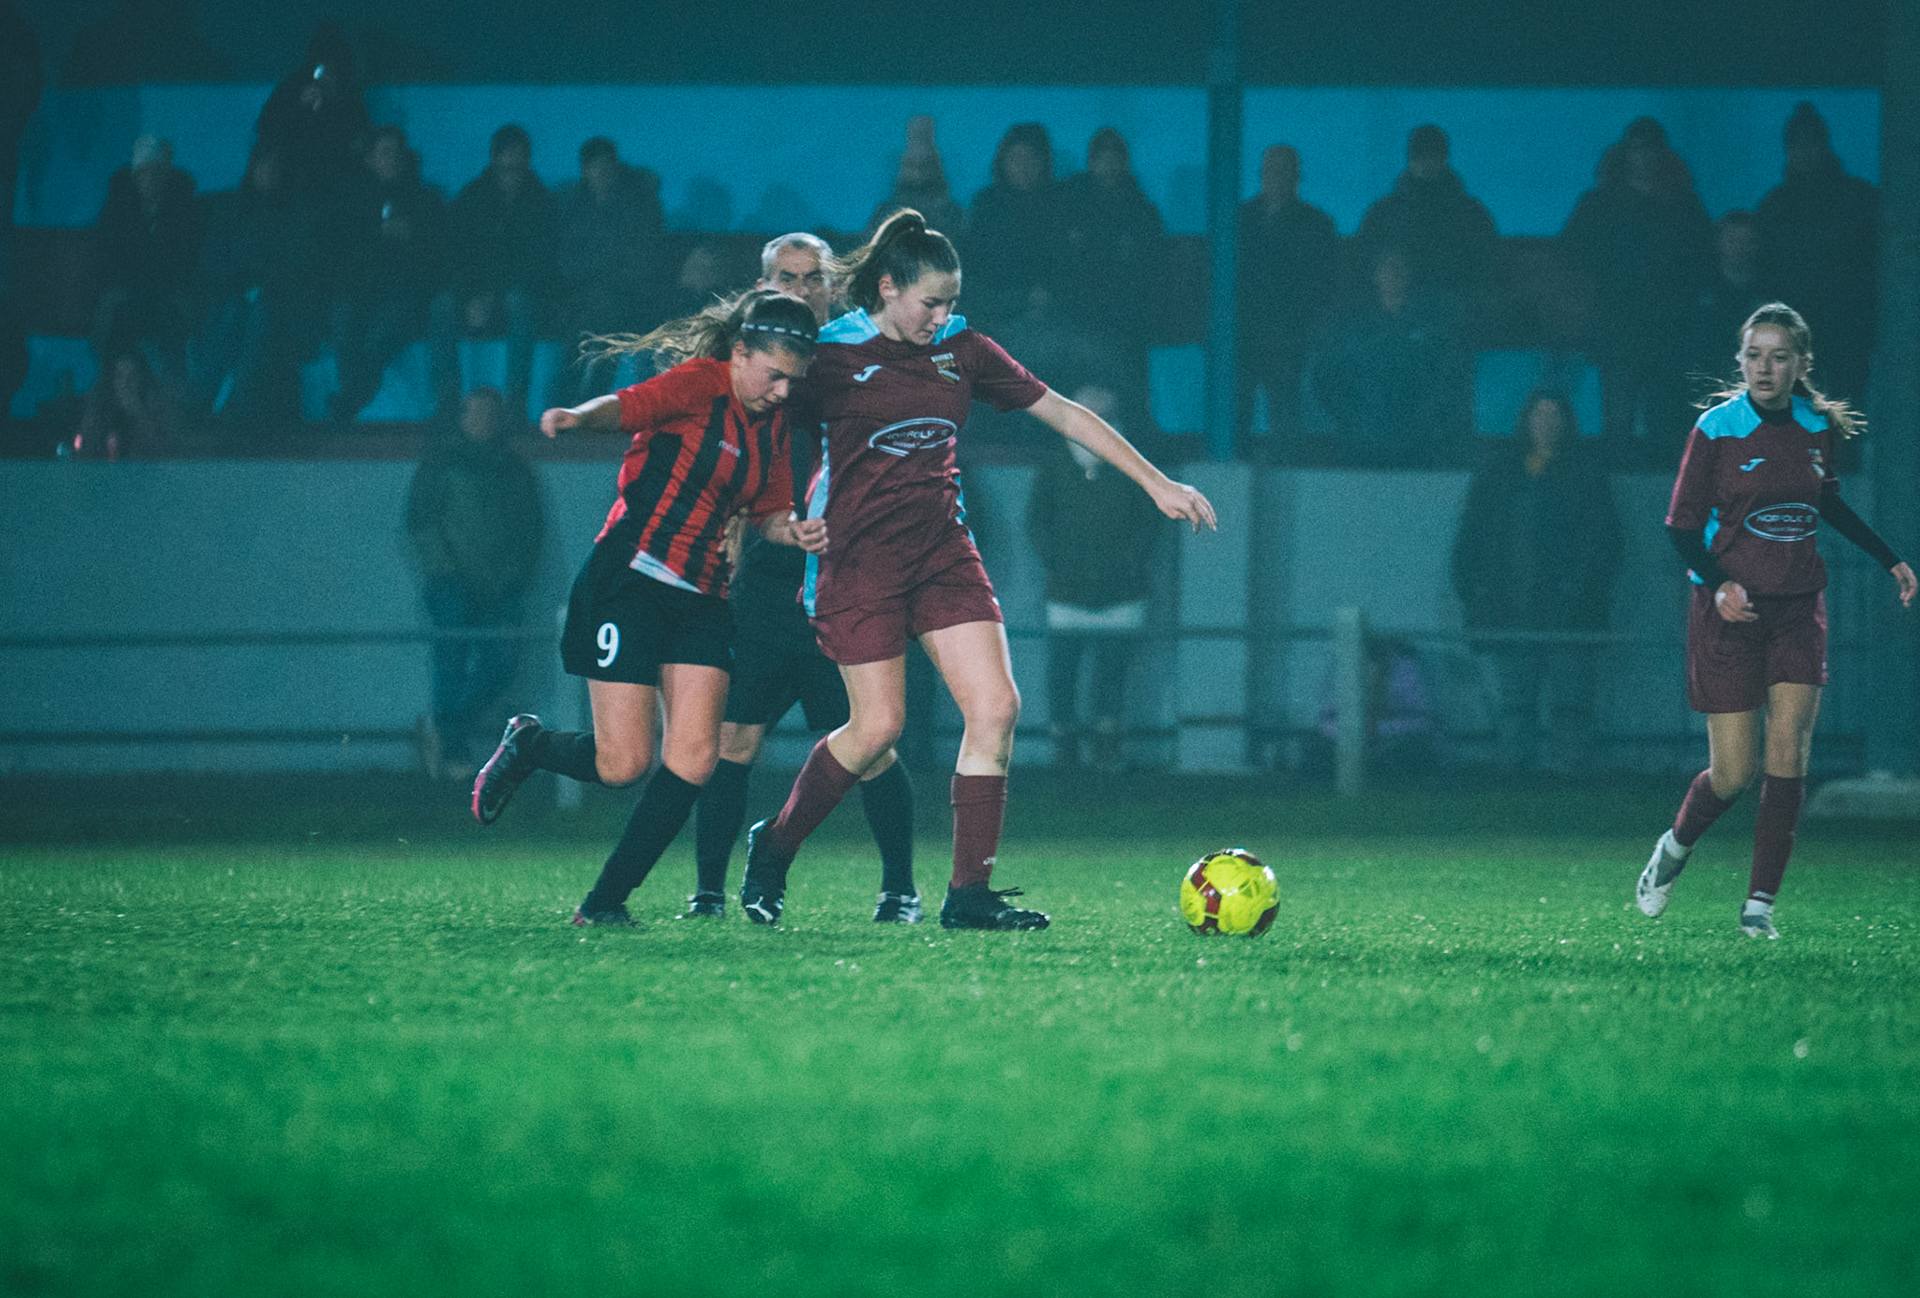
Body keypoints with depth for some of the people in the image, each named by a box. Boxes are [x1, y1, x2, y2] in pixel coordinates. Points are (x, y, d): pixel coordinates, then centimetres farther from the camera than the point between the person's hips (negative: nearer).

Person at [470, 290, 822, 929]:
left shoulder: (773, 421, 11)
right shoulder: (701, 385, -11)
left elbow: (769, 510, 20)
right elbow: (628, 406, -26)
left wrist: (793, 531, -3)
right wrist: (580, 416, -48)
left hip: (701, 598, 7)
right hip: (629, 582, -7)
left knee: (695, 757, -8)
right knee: (623, 763, -9)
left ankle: (606, 900, 1)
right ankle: (527, 744, 24)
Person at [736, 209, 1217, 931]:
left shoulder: (961, 350, 6)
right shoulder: (832, 355, -7)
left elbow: (1062, 413, 10)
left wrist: (1156, 483, 8)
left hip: (942, 550, 5)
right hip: (860, 559, -5)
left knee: (996, 708, -9)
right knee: (876, 730, -7)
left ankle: (970, 894, -3)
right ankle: (773, 846, 18)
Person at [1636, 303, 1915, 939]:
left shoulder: (1818, 427, 4)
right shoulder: (1716, 429, -9)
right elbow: (1682, 525, -7)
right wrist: (1719, 583, -23)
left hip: (1798, 607, 3)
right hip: (1730, 610, -3)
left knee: (1788, 754, -10)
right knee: (1733, 772, -4)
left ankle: (1760, 904, -4)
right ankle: (1675, 847, 28)